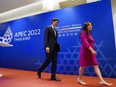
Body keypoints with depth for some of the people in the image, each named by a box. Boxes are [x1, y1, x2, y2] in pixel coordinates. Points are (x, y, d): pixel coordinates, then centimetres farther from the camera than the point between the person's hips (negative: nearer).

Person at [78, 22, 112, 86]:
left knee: (96, 66, 1)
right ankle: (79, 79, 18)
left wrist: (92, 50, 12)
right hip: (85, 51, -8)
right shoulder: (83, 33, -8)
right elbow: (85, 42, -21)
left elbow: (91, 43, 16)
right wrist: (92, 50, -29)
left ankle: (101, 81, 2)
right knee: (83, 65, 2)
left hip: (90, 52, 8)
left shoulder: (89, 33, 17)